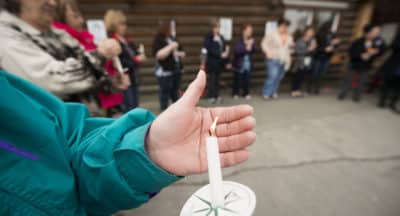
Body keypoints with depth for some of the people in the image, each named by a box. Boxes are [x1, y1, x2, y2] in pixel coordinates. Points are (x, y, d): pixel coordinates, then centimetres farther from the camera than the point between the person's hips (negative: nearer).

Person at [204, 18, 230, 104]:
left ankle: (216, 95, 18)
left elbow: (225, 48, 11)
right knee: (212, 79, -1)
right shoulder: (208, 37, -5)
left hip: (220, 62, 5)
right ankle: (211, 96, 7)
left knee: (217, 79, 10)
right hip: (212, 62, -5)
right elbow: (210, 49, -16)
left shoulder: (221, 37, 13)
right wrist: (220, 54, -21)